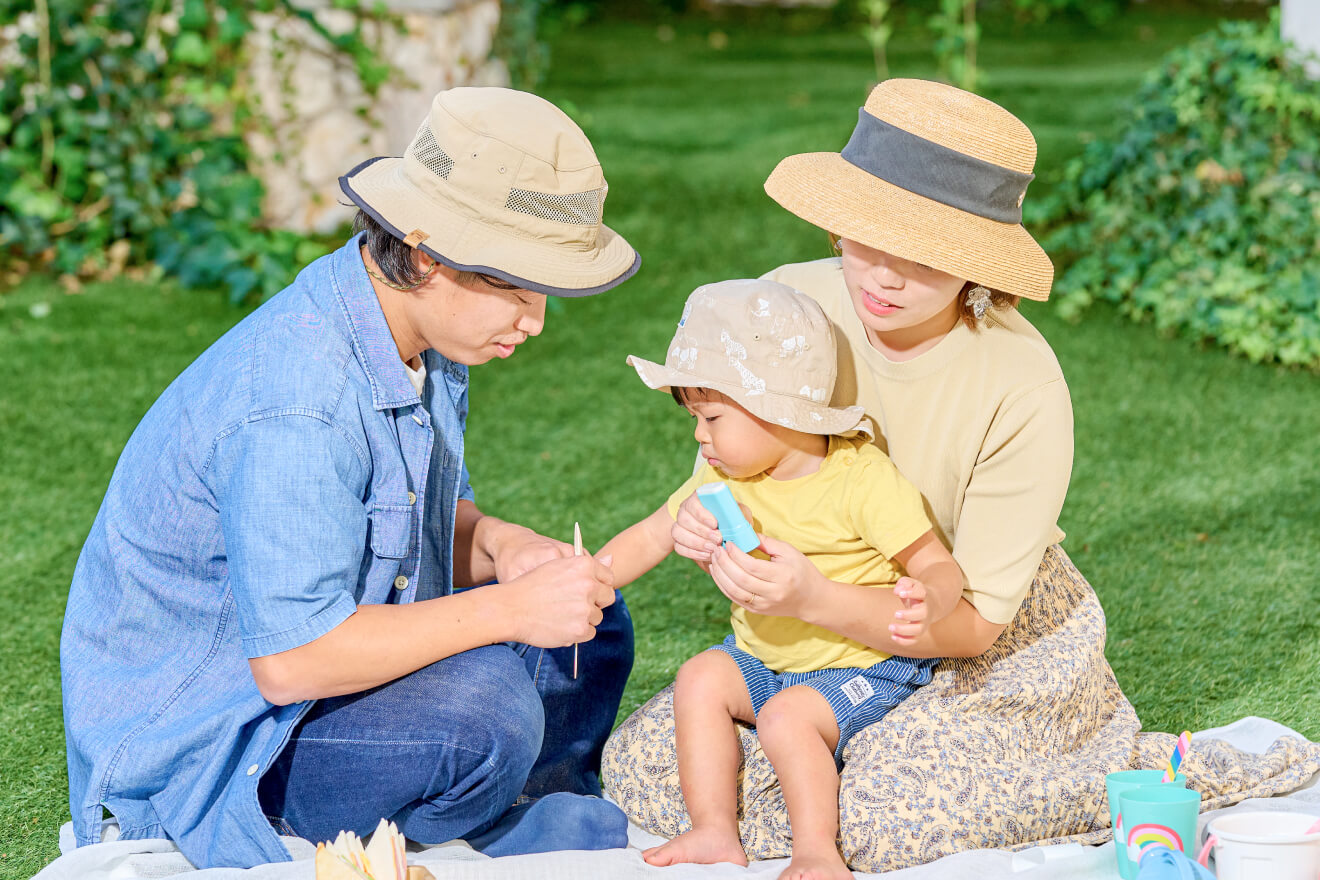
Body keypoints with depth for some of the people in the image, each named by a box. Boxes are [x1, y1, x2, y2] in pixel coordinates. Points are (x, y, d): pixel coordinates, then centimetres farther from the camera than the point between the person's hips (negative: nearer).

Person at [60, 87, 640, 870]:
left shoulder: (423, 334, -1)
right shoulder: (292, 408, -31)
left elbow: (440, 514, 14)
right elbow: (290, 662, -33)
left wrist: (500, 547, -10)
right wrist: (507, 609, -29)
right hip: (193, 741, -10)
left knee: (589, 628, 8)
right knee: (480, 707, -31)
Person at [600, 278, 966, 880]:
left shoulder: (864, 479, -21)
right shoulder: (723, 476, -1)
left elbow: (939, 566, -20)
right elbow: (651, 537, 8)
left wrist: (923, 603, -45)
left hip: (864, 666, -7)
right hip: (763, 657, 7)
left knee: (786, 717, -28)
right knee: (700, 679, -14)